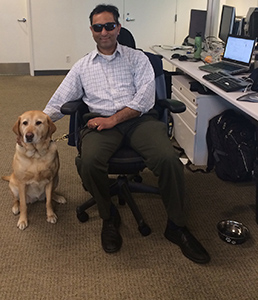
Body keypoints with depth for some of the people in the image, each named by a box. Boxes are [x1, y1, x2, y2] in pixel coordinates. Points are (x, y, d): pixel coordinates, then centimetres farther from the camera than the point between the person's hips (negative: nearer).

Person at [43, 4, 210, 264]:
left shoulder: (137, 58, 13)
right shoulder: (82, 66, 19)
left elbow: (145, 97, -1)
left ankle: (176, 226, -5)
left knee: (169, 159, -29)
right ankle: (108, 217, -2)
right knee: (89, 162, -32)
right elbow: (59, 102, 17)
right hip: (101, 122, 1)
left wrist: (113, 119, -12)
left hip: (138, 118, -1)